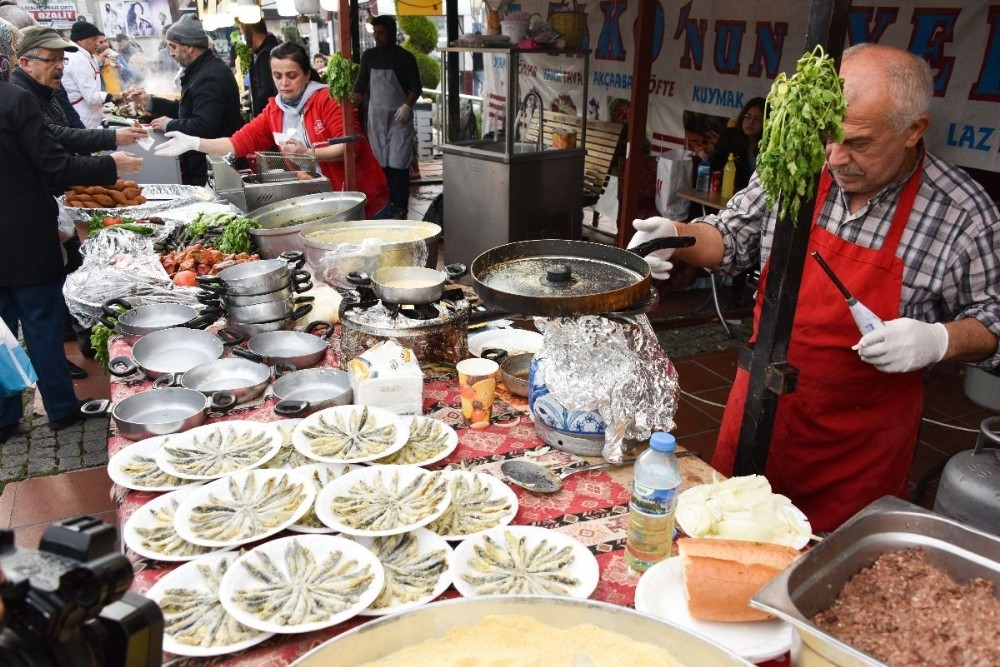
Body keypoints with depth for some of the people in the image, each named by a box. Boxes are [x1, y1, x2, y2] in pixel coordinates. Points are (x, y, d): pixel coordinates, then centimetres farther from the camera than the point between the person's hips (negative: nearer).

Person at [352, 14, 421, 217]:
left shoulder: (405, 57, -4)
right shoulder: (368, 56, 7)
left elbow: (416, 88, -2)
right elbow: (360, 86, 8)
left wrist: (407, 106, -19)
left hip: (399, 118, -4)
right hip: (376, 117, 4)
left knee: (398, 164, -6)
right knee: (381, 164, 4)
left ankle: (400, 209, -2)